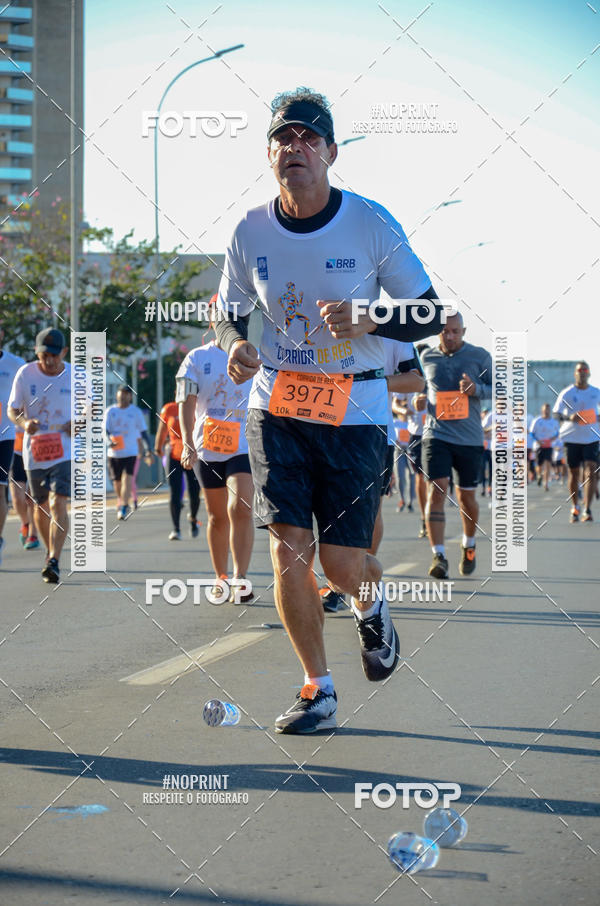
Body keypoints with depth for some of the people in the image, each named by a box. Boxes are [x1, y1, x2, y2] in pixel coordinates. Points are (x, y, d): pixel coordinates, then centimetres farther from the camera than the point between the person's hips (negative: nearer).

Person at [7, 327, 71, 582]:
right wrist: (24, 423, -19)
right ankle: (50, 551, 35)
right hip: (34, 449, 2)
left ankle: (54, 562, -20)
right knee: (40, 506, 12)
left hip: (65, 450, -2)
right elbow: (12, 410, 3)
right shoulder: (25, 374, -4)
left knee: (58, 504, -16)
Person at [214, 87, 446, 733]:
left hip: (354, 409, -2)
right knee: (288, 547, -8)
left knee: (342, 565, -3)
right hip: (276, 405, 2)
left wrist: (368, 321, -23)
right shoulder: (251, 232, -2)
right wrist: (235, 346, -10)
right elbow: (230, 311, 13)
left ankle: (371, 607, 36)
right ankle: (317, 690, 8)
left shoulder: (370, 224, -9)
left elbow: (429, 315, -4)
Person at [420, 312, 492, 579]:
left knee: (467, 497, 9)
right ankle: (438, 556, -19)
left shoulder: (480, 356, 2)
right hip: (436, 435, 0)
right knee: (436, 491, -15)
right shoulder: (427, 358, 6)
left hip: (470, 437, 0)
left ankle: (468, 545, 36)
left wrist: (477, 389, -15)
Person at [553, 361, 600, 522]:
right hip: (572, 437, -1)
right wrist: (569, 417, -23)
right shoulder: (567, 393, -1)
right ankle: (574, 508, 24)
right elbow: (557, 413, -3)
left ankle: (587, 510, -13)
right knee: (574, 473, 7)